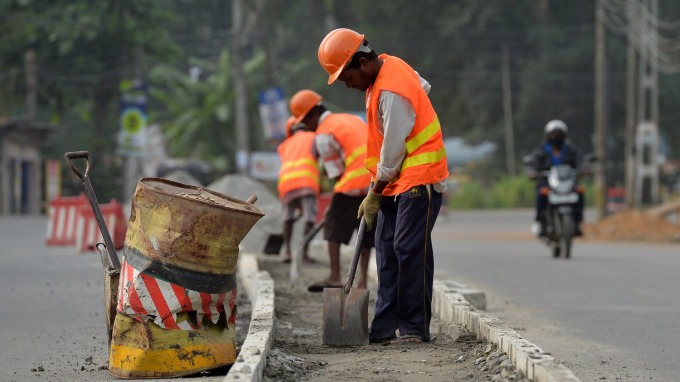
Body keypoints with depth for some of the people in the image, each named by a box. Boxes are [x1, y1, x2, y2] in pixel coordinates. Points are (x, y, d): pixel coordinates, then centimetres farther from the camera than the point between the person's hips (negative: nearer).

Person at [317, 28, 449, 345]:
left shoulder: (392, 92, -23)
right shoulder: (389, 65, 7)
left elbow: (393, 150, -19)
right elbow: (423, 87, 25)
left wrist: (374, 195, -10)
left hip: (418, 179, -10)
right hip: (396, 181, 10)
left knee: (409, 250, -11)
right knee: (387, 253, 6)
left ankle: (415, 328, -7)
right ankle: (386, 328, 7)